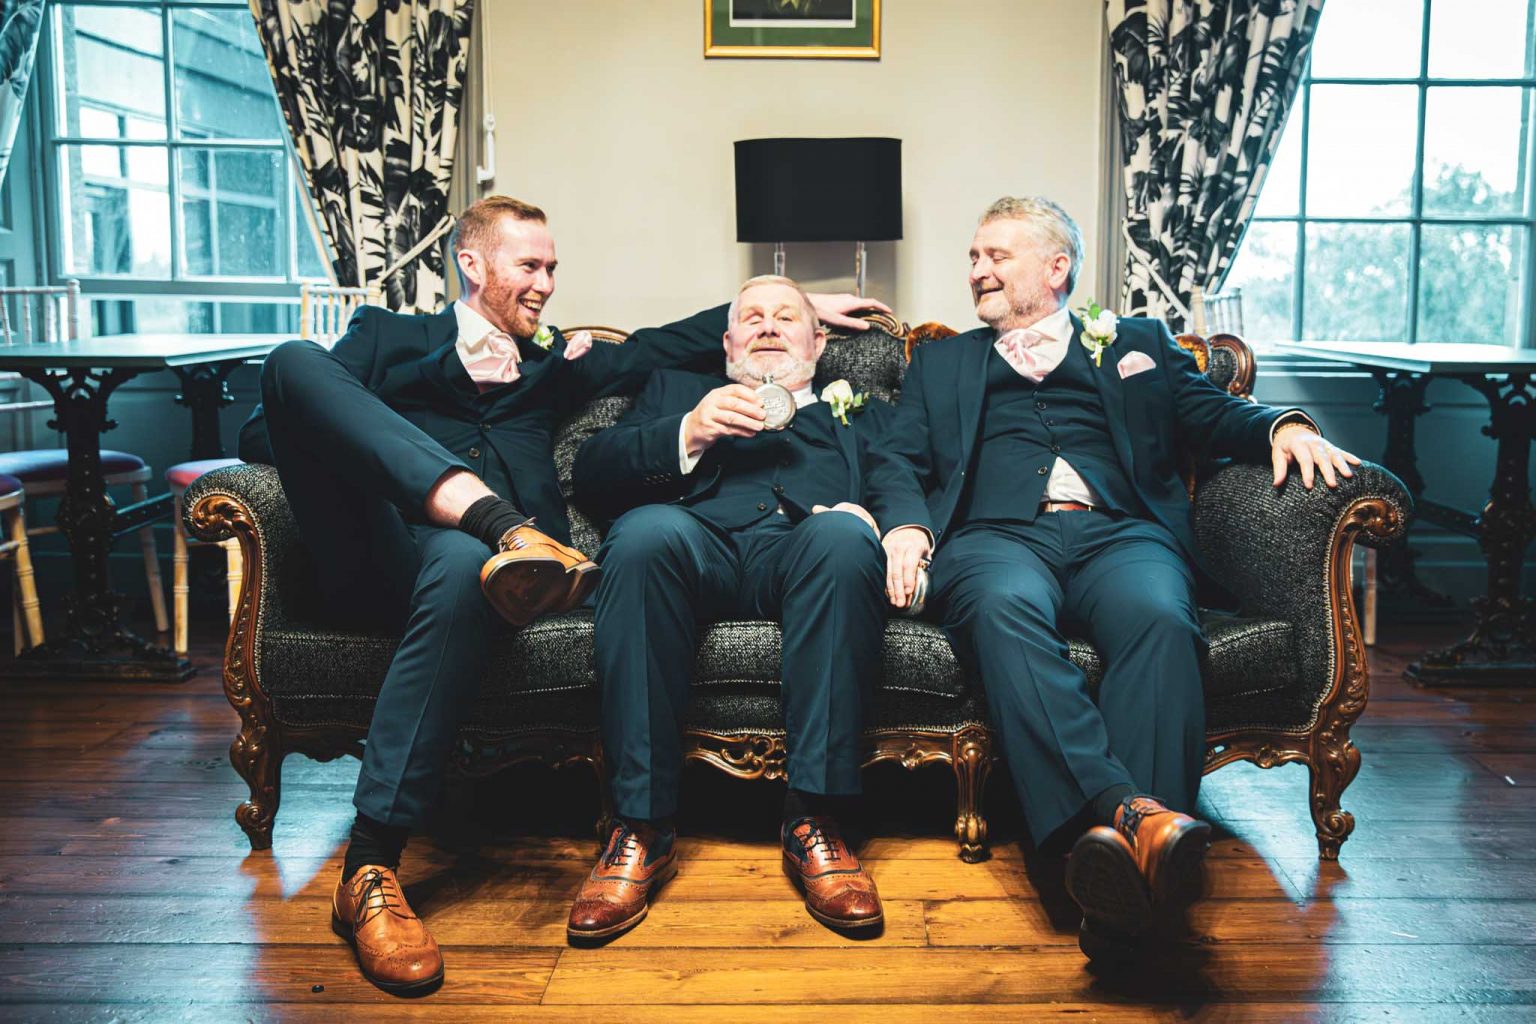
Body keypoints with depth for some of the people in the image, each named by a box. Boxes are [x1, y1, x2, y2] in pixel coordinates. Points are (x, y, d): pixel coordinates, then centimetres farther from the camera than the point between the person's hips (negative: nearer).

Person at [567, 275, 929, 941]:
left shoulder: (860, 412, 35)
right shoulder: (678, 390, 35)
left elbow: (897, 484, 13)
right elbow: (589, 473, 18)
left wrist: (907, 531, -12)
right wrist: (688, 433, 1)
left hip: (804, 548, 0)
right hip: (703, 542, 0)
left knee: (845, 534, -35)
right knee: (648, 529, -35)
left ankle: (814, 822, -32)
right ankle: (641, 829, -29)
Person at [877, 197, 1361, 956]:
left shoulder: (1139, 344, 29)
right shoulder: (941, 363, 31)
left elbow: (1215, 416, 18)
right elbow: (903, 465, 19)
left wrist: (1284, 426, -5)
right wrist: (906, 527, -3)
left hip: (1120, 533, 0)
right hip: (996, 535, 0)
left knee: (1159, 617, -35)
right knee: (1005, 608, -37)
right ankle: (1124, 811, -51)